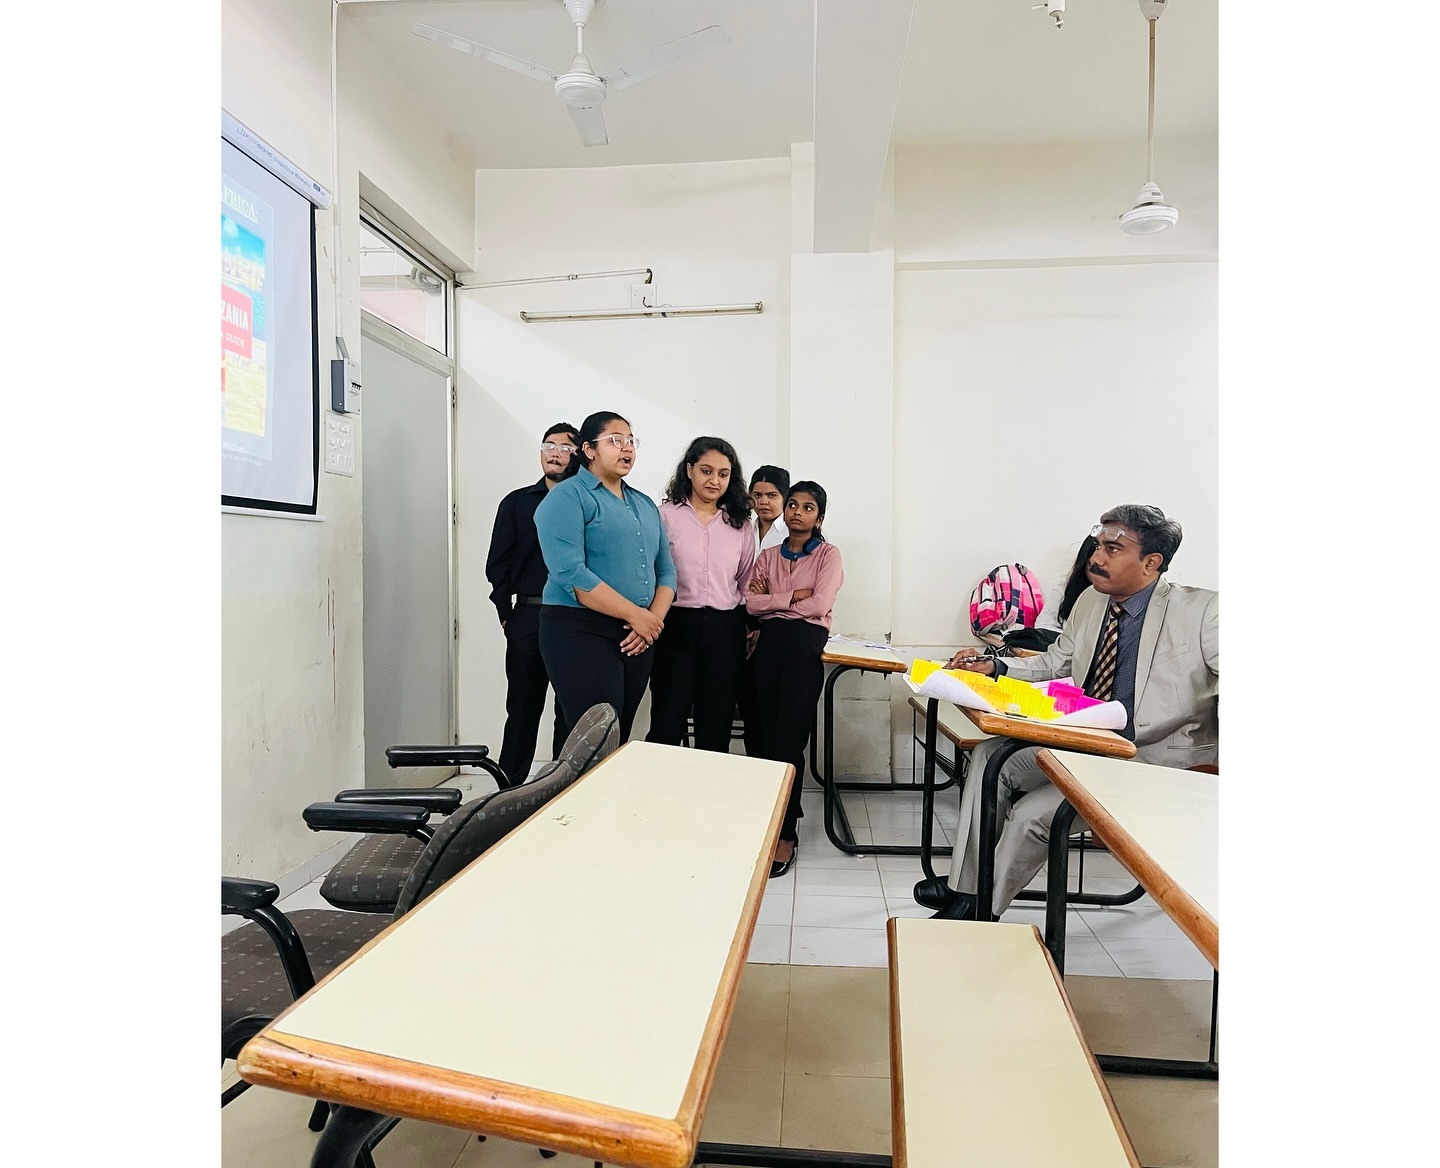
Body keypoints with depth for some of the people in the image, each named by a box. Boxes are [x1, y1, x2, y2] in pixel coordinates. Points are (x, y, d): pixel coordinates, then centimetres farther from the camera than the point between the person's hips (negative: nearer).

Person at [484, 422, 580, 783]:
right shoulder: (517, 503, 11)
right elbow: (497, 564, 7)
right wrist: (506, 613, 0)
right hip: (528, 618, 1)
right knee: (523, 708, 8)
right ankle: (509, 788, 18)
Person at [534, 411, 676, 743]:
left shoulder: (645, 504, 17)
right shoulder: (568, 497, -5)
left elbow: (665, 570, 13)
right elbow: (569, 572, -17)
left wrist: (654, 618, -7)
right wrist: (636, 615, -16)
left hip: (637, 638, 7)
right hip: (581, 632, -7)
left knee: (621, 741, 11)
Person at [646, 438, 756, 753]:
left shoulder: (740, 524, 11)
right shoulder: (667, 515, 0)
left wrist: (752, 625, 9)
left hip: (725, 630, 3)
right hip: (677, 624, -3)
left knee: (716, 728, 9)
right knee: (667, 726, 0)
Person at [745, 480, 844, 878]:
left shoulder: (828, 554, 6)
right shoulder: (768, 556, 18)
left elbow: (820, 604, -9)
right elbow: (751, 603, 4)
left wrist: (771, 599, 1)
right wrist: (791, 596, -6)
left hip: (805, 642, -4)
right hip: (769, 642, 4)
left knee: (789, 740, -8)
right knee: (766, 736, 2)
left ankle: (786, 834, 0)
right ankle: (775, 819, 15)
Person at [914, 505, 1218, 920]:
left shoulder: (1201, 611, -17)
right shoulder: (1091, 601, 3)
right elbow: (1055, 661, 16)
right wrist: (995, 666, 0)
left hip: (1154, 760, -7)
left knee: (1032, 814, -20)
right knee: (990, 754, -4)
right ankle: (966, 885, 5)